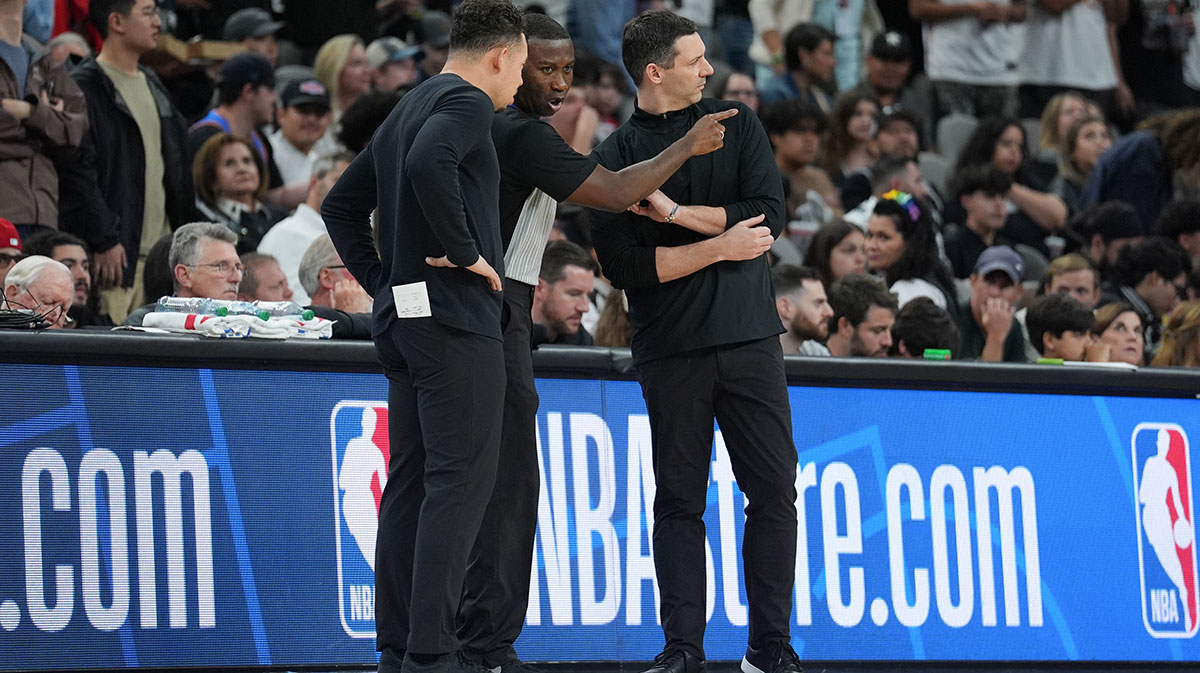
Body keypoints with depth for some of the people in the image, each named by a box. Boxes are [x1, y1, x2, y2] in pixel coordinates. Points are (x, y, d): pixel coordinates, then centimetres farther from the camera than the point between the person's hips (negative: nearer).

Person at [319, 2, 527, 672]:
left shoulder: (408, 109, 22)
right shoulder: (467, 102, -7)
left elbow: (342, 205, 26)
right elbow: (430, 163, -29)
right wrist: (462, 250, -20)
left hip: (402, 316, 10)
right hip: (456, 316, -10)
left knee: (411, 482, 11)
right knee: (460, 480, -10)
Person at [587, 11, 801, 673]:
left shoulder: (736, 126, 9)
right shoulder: (613, 158, 3)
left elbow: (768, 216, -4)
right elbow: (622, 263, -8)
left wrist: (678, 210, -10)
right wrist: (719, 246, -13)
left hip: (748, 337, 1)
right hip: (670, 350, -1)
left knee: (773, 490, -2)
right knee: (679, 500, 1)